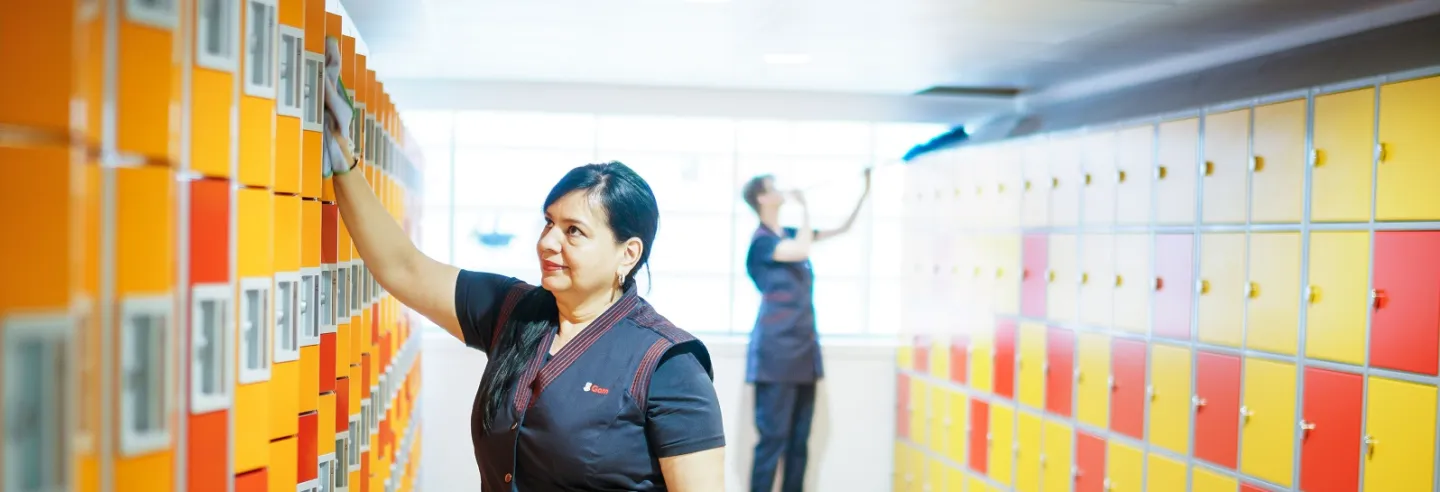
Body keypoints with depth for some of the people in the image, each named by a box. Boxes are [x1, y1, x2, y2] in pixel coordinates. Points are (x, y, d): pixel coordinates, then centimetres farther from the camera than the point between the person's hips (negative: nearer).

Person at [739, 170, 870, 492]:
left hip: (803, 348, 8)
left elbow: (843, 228, 23)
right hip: (776, 351, -8)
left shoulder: (790, 235, 15)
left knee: (799, 440, 9)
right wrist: (804, 208, -14)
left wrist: (865, 192, 15)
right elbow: (802, 251, -28)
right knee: (773, 438, -8)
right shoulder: (762, 240, -10)